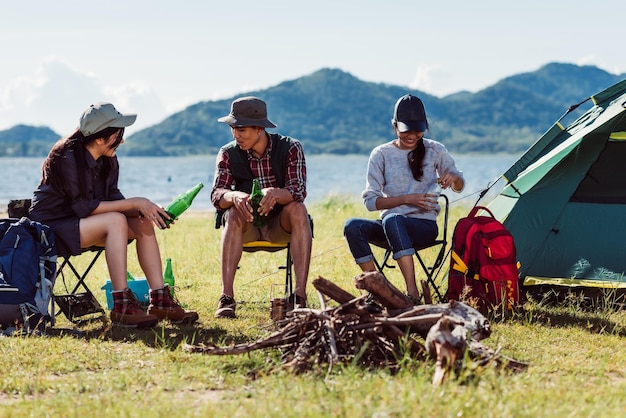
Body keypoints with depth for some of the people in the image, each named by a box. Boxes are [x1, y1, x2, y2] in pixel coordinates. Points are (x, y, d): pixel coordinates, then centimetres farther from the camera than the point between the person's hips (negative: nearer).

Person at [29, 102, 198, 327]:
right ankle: (122, 307, -32)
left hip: (82, 224, 8)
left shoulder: (108, 160, 1)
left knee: (144, 224, -10)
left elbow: (113, 198, -1)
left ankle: (160, 301, -12)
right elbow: (84, 207, -25)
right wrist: (135, 203, -26)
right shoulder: (68, 159, -24)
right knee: (116, 220, -31)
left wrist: (144, 209, -21)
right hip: (50, 226, -8)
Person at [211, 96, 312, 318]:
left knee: (298, 209, -32)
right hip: (246, 225, 1)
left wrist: (275, 193, -46)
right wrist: (234, 197, -43)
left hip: (280, 224, -1)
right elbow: (217, 194, -18)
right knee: (234, 213, -32)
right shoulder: (228, 154, -5)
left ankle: (300, 294, -36)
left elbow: (299, 191, -22)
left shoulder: (290, 148, -9)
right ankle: (226, 297, -39)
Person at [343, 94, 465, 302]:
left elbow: (459, 186, 17)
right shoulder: (381, 154, 4)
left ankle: (412, 292, -45)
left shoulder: (434, 150, 5)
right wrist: (407, 199, -13)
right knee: (352, 226, -29)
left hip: (424, 225, -2)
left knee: (392, 219, -38)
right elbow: (370, 201, 0)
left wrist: (453, 177, -9)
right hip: (390, 230, 2)